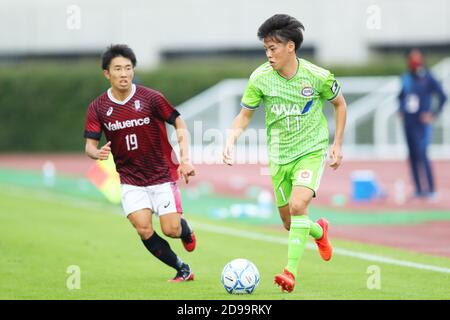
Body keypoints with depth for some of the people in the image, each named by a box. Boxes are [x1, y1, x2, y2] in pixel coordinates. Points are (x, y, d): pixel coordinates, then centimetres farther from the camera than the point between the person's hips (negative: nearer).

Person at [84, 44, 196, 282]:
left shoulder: (150, 98, -11)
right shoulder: (98, 108, -4)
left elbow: (179, 125, -3)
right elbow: (90, 145, -3)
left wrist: (185, 159, -14)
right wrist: (97, 153, -28)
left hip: (162, 174, -1)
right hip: (131, 179, 2)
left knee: (171, 229, -7)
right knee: (144, 229, -14)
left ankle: (186, 230, 32)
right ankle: (183, 270, 5)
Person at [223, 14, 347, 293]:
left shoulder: (318, 77, -14)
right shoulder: (260, 78, -10)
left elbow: (339, 104, 6)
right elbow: (245, 115, 4)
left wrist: (338, 144, 2)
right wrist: (231, 140, -14)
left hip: (312, 150, -3)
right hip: (279, 155, 3)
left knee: (298, 205, -28)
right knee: (290, 224, 11)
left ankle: (291, 271, -23)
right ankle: (319, 231, 46)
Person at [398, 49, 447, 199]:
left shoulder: (428, 78, -10)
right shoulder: (406, 78, 8)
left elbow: (443, 97, -12)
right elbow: (401, 95, 26)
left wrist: (434, 114, -13)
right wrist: (401, 109, 13)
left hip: (422, 123, -6)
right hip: (408, 123, 6)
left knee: (421, 154, -13)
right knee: (413, 155, 7)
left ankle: (431, 189, -7)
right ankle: (419, 190, 14)